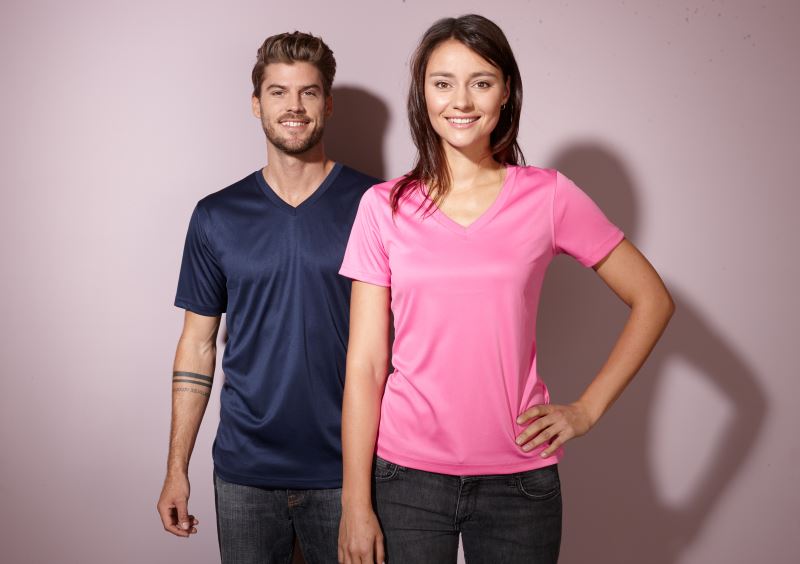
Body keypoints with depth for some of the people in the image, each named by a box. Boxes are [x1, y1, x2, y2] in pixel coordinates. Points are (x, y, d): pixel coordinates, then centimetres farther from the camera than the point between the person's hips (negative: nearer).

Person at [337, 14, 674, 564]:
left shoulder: (549, 197, -3)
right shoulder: (384, 207, -2)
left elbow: (652, 299, 5)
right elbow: (365, 365, -3)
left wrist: (587, 408, -2)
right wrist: (356, 503, -5)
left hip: (519, 477, 0)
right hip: (406, 474, 0)